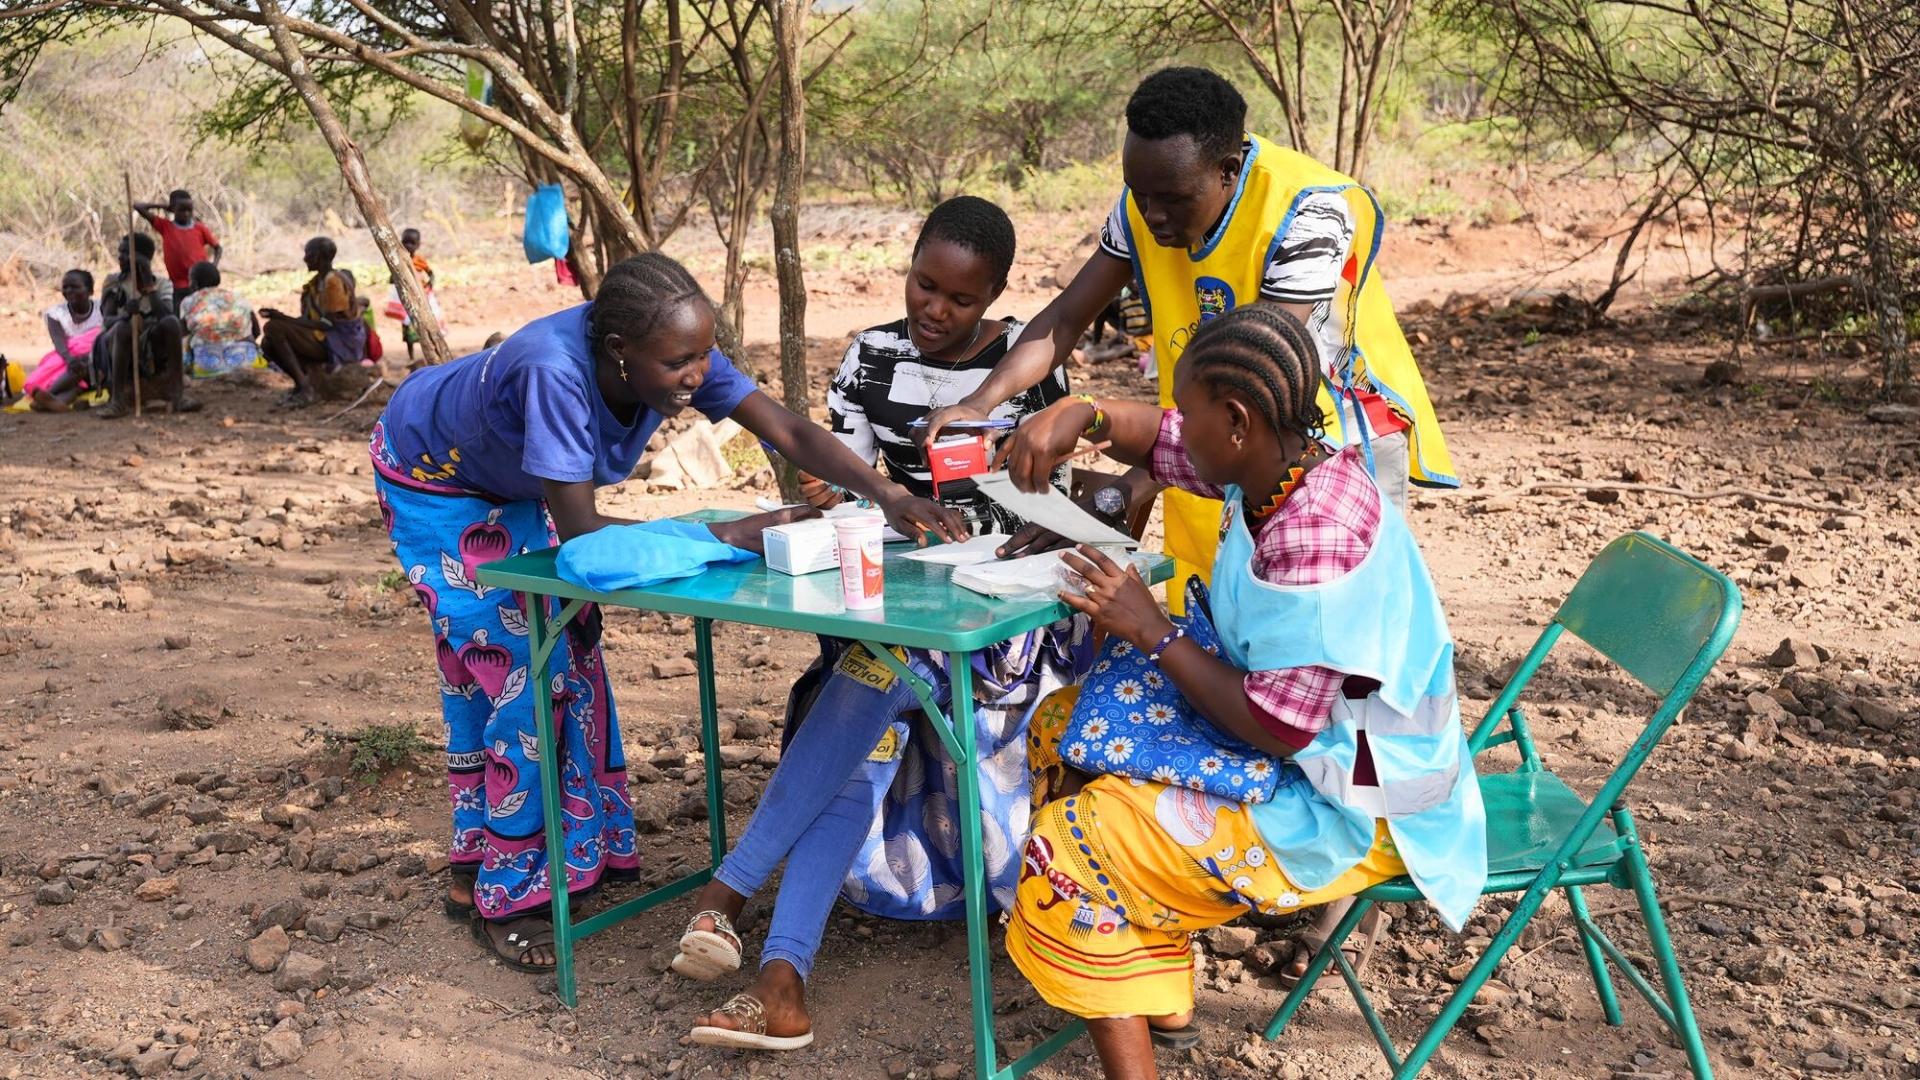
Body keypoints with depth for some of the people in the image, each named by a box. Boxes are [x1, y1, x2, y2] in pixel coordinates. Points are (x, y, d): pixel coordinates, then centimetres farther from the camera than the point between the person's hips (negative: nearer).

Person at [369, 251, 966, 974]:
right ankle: (504, 893, 4)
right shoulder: (555, 372, -44)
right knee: (499, 658, -10)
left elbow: (790, 432, -26)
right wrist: (726, 534, -46)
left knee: (568, 645, 5)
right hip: (430, 475, -7)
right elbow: (579, 531, -42)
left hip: (512, 484, 7)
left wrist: (887, 495, -41)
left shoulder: (678, 353, -26)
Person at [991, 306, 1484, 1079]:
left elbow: (1273, 726, -29)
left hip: (1348, 811, -10)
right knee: (1065, 726, 14)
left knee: (1072, 845, -11)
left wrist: (1150, 630, -21)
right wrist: (1083, 414, -10)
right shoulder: (1276, 464, -6)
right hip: (1287, 726, 10)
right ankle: (1157, 991, 15)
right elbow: (1155, 438, 11)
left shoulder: (1318, 542, -32)